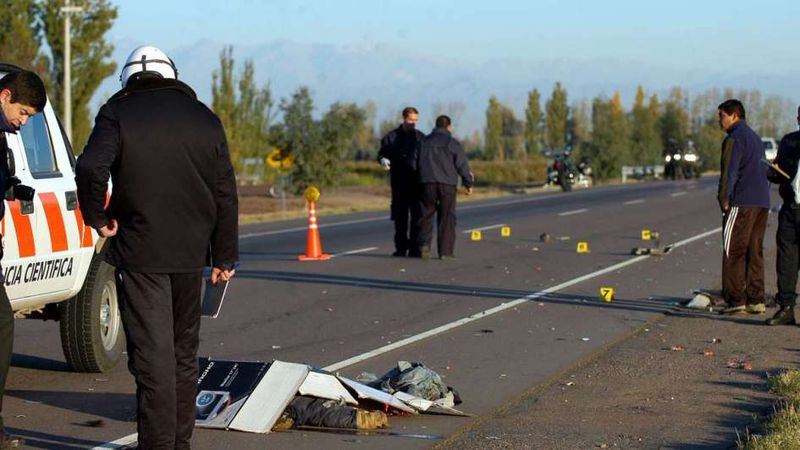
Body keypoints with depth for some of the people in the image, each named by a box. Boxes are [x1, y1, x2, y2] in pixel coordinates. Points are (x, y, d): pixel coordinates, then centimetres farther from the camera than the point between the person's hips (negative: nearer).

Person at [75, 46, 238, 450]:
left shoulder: (118, 114, -4)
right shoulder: (204, 119, 8)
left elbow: (90, 169, -22)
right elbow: (225, 193, 8)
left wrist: (97, 217, -6)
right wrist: (224, 256, 12)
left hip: (138, 251, -4)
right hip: (191, 253, 4)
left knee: (152, 352, -4)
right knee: (184, 351, 16)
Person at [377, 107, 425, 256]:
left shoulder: (421, 137, 10)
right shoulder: (392, 137, 6)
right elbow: (382, 152, 6)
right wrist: (383, 159, -16)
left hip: (417, 182, 0)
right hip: (399, 182, 0)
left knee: (416, 215, -3)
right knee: (400, 216, 3)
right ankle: (401, 247, 10)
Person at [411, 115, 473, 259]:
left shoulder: (424, 142, 9)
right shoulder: (453, 143, -1)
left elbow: (413, 163, 9)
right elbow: (462, 165, -3)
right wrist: (468, 184, 6)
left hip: (427, 183, 2)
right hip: (447, 185, -2)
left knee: (426, 215, 9)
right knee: (447, 218, 3)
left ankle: (424, 243, -9)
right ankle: (445, 251, 0)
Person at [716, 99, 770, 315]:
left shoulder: (735, 138, -8)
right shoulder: (755, 138, 21)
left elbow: (729, 172, -15)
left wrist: (724, 199, -13)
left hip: (742, 202, -9)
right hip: (762, 202, 9)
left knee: (733, 252, -6)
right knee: (755, 252, 11)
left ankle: (736, 300, -10)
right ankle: (756, 300, 10)